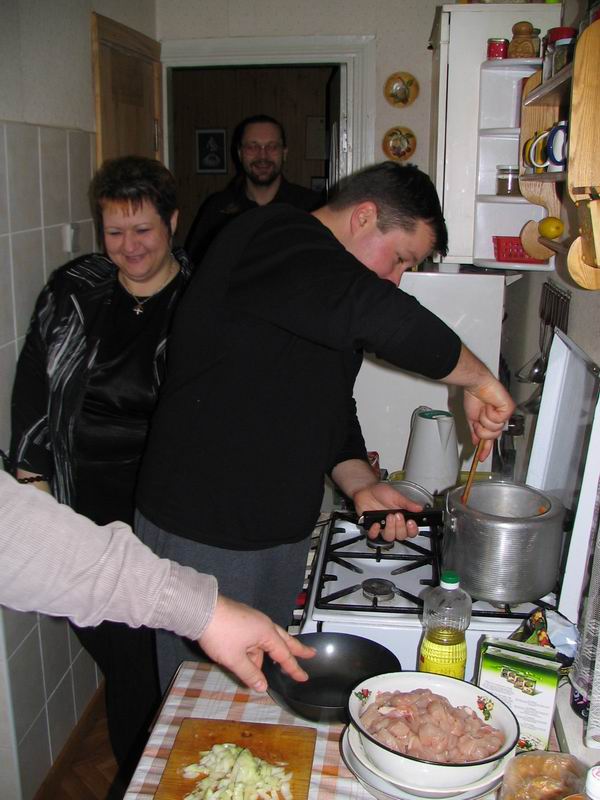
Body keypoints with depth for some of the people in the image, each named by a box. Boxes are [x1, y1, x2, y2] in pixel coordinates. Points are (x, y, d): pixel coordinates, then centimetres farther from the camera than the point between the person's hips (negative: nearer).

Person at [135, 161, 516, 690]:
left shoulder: (329, 307, 12)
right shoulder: (277, 240, -19)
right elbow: (383, 319, -36)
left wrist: (361, 484, -1)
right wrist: (478, 379, -22)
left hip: (281, 531, 9)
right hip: (203, 533, -9)